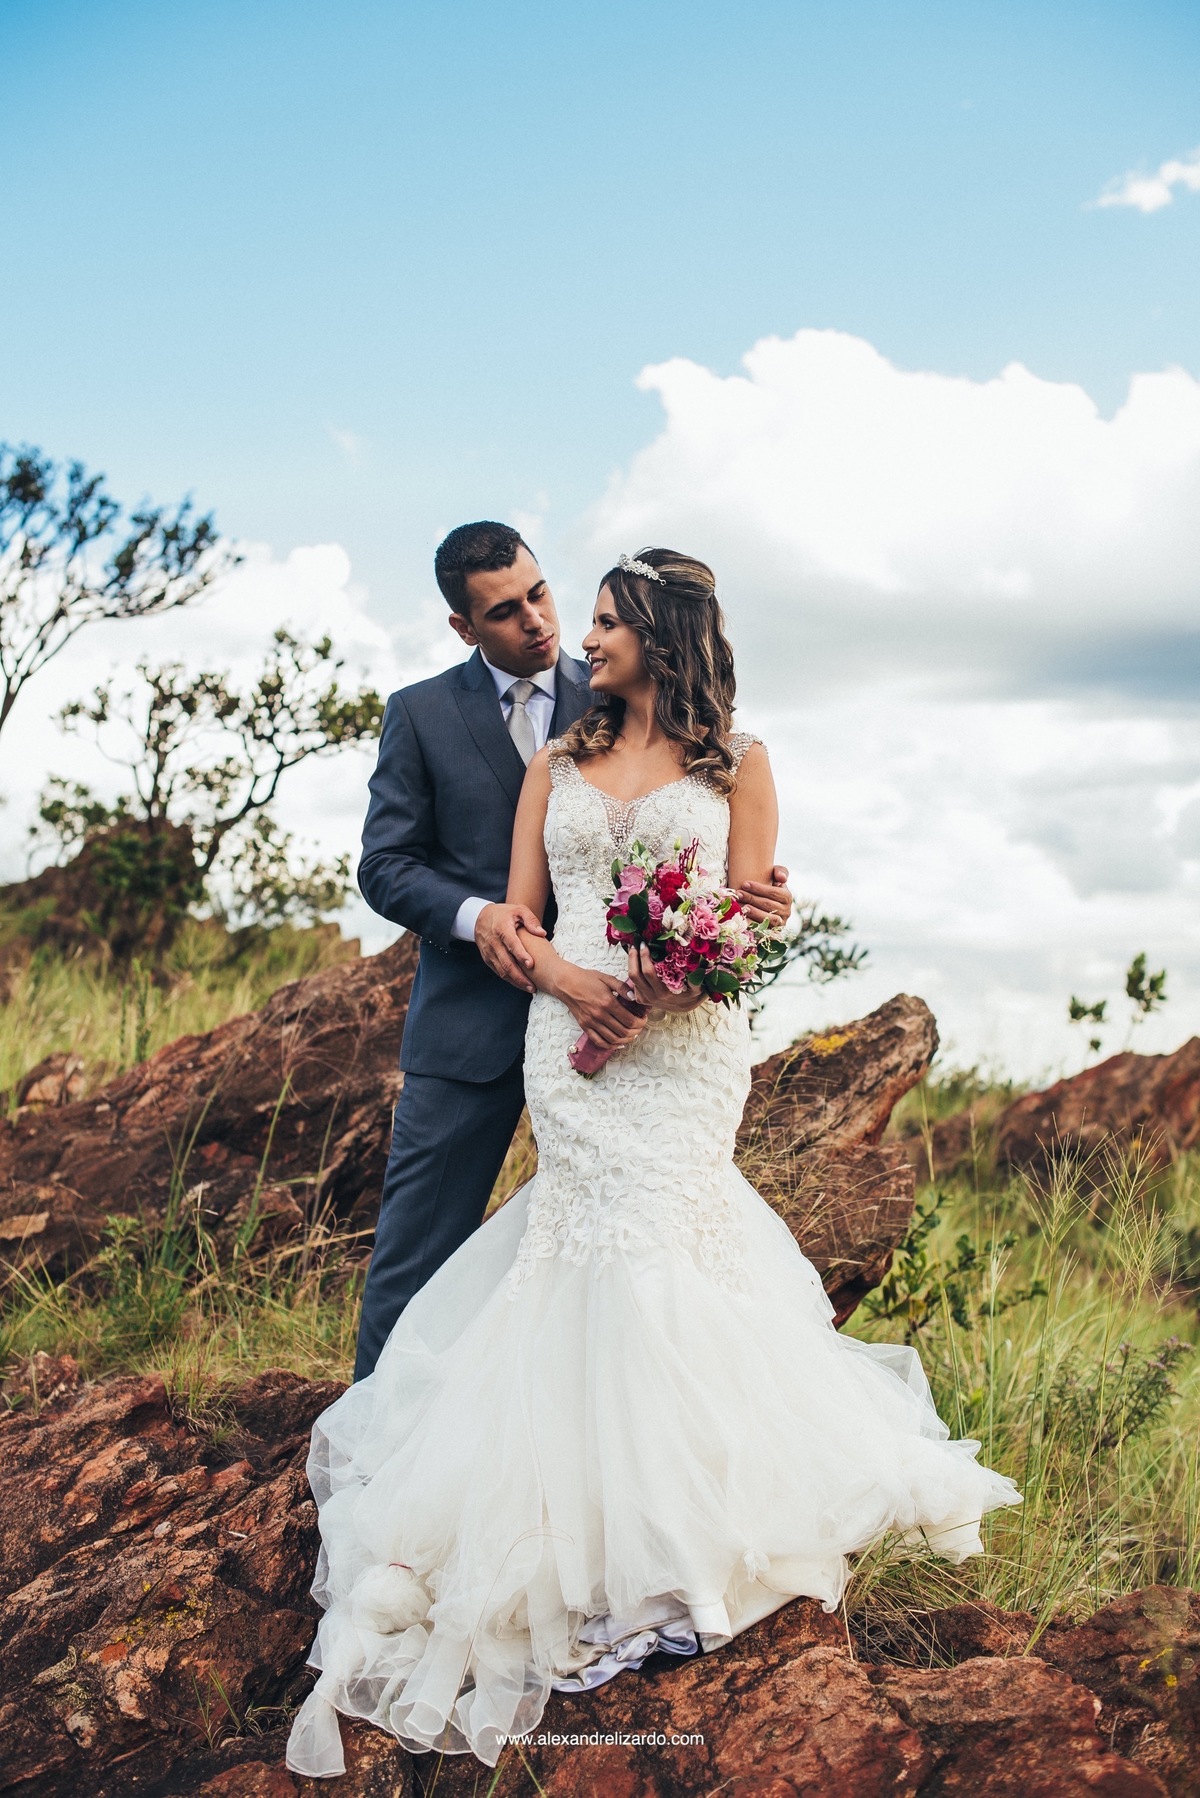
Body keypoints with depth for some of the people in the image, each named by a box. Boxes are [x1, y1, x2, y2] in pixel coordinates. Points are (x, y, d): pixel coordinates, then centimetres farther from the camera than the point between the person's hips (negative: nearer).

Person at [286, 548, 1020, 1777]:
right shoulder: (559, 762, 13)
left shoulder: (735, 763, 6)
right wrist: (576, 977, -11)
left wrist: (689, 973, -18)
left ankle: (683, 1510, 5)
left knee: (652, 1246, -7)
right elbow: (516, 914, 9)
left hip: (690, 1039, -2)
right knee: (604, 1245, -1)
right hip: (572, 1034, 2)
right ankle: (603, 1509, 10)